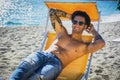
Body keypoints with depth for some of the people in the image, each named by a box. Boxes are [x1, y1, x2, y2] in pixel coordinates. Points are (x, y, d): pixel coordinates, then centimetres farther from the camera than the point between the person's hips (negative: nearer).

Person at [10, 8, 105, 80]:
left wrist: (93, 31, 18)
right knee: (22, 69, -33)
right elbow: (52, 12, 35)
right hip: (41, 55, 4)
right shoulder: (62, 32, 29)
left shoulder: (84, 46, 18)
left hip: (56, 63, -3)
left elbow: (101, 43, -2)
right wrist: (69, 15, 38)